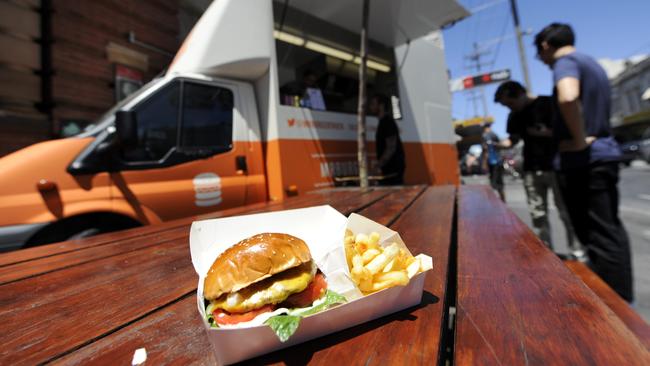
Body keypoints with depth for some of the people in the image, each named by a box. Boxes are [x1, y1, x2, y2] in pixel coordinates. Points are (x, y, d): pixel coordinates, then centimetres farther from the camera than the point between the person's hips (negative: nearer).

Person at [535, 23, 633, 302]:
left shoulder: (565, 61, -9)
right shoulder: (592, 63, 20)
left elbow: (567, 98, -31)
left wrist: (579, 141, -21)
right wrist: (565, 133, 28)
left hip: (582, 159, -9)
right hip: (606, 152, 9)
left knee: (599, 237, -3)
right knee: (612, 231, 16)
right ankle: (623, 300, 28)